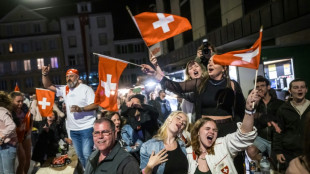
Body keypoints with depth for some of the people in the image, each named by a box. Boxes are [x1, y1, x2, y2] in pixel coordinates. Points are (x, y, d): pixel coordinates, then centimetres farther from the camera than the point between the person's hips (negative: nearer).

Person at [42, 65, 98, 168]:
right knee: (80, 155, 15)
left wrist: (81, 109, -29)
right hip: (73, 129, 7)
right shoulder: (65, 89, 10)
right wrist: (45, 74, -5)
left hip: (87, 128, -6)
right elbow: (48, 86, 12)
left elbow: (95, 105, -15)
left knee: (87, 154, -8)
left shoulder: (86, 89, -8)